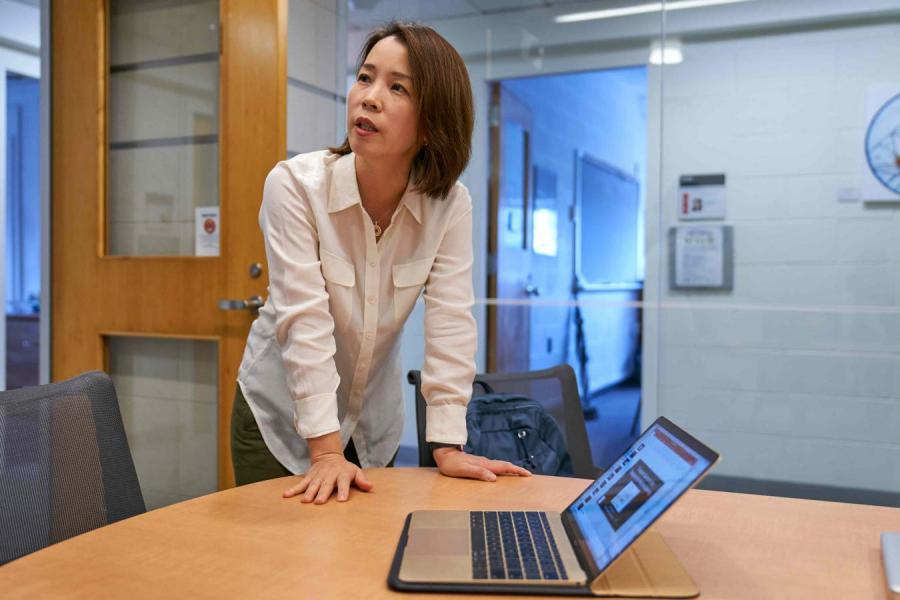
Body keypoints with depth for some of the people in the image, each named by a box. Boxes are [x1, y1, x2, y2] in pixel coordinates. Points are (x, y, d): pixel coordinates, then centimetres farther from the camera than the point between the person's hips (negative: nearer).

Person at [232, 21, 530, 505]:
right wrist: (326, 449, -30)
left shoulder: (451, 206, -14)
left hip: (376, 422, 3)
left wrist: (448, 447, -23)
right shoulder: (294, 184, -21)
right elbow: (304, 321, -27)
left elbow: (450, 322, -17)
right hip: (282, 414, -2)